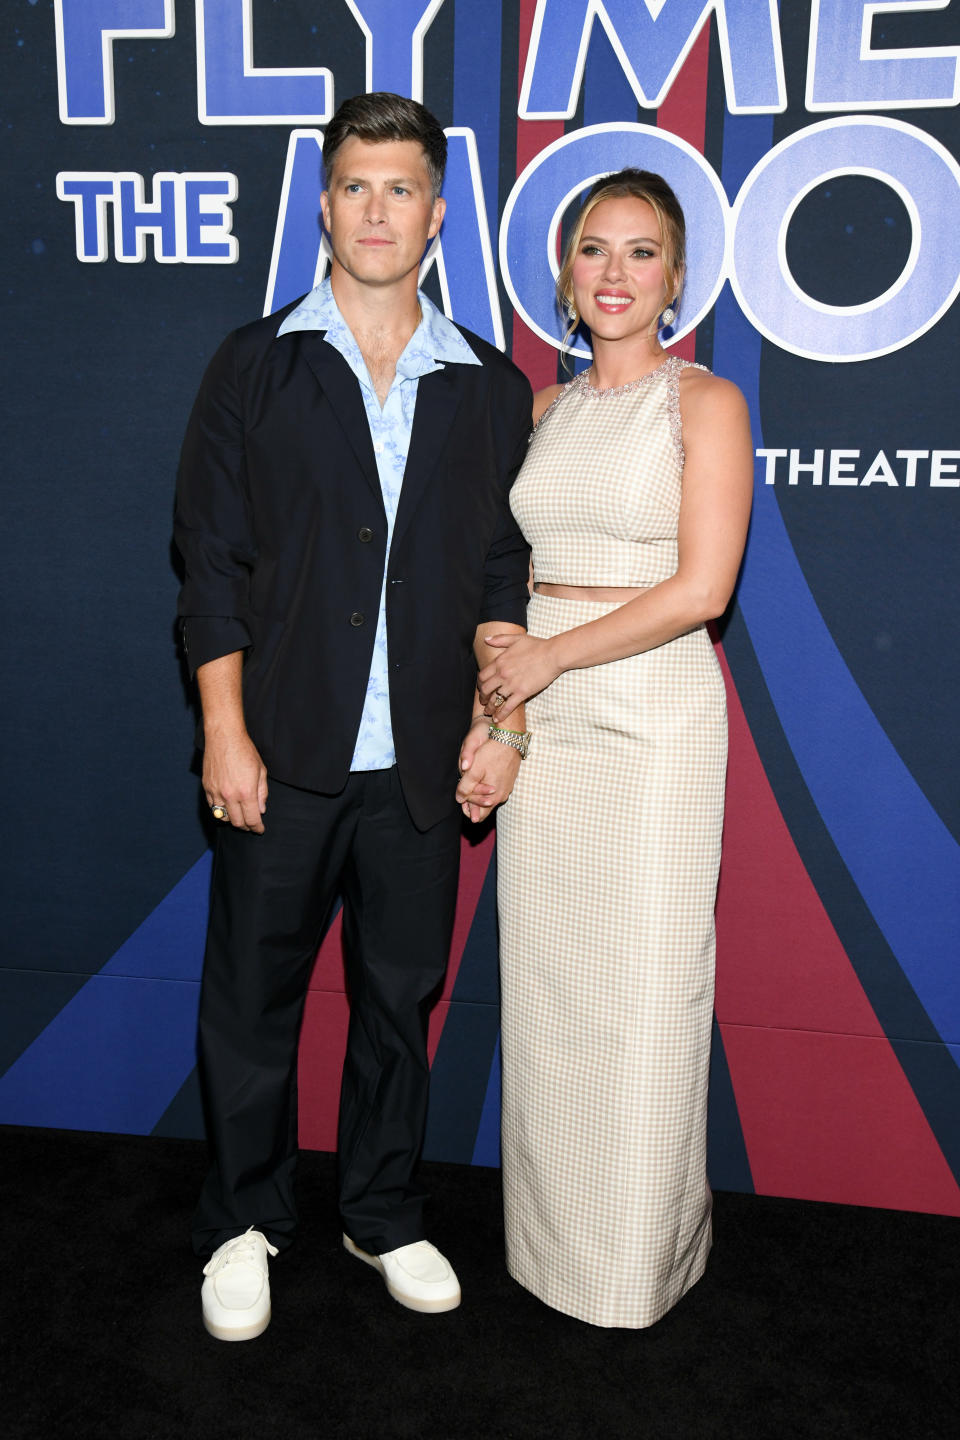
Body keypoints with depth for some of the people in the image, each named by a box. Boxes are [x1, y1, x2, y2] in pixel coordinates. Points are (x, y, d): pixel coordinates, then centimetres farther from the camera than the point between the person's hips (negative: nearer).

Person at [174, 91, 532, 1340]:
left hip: (420, 765, 2)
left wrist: (498, 716, 1)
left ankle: (385, 1215, 35)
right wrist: (225, 734, -7)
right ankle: (244, 1224, 31)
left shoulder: (491, 389, 8)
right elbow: (213, 562, -1)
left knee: (400, 999, 14)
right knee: (252, 999, 9)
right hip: (281, 759, -1)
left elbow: (500, 569, 10)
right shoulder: (254, 367, 2)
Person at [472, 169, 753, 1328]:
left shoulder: (706, 402, -3)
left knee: (639, 988, 2)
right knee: (543, 980, 11)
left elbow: (702, 588, -13)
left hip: (652, 717, -5)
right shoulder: (544, 410, 13)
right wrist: (496, 696, 1)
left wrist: (550, 656, -10)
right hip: (541, 718, 5)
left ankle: (635, 1254, 23)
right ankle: (549, 1234, 30)